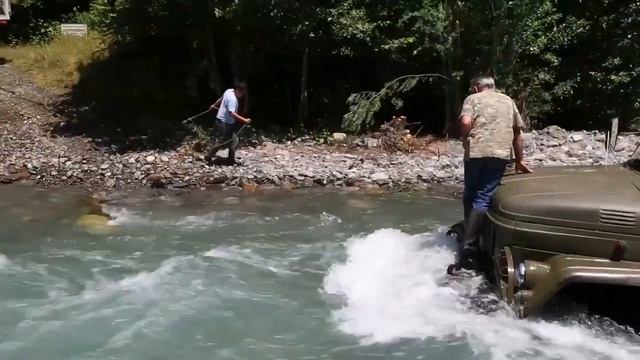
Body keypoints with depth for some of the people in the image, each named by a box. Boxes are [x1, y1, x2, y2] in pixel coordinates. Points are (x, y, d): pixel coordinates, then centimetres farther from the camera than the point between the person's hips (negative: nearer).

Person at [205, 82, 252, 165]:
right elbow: (232, 113, -38)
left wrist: (214, 105, 37)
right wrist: (244, 120, -40)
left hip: (229, 123, 10)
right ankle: (208, 157, 14)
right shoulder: (232, 99, -27)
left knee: (233, 141, 9)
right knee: (221, 142, -2)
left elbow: (221, 99, 20)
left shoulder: (229, 91, 2)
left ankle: (231, 160, 17)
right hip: (223, 122, -10)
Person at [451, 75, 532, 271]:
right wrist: (519, 161, 31)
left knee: (470, 198, 14)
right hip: (500, 153, 2)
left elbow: (466, 122, -6)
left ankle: (469, 246, 20)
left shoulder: (473, 98, 13)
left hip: (476, 151, -1)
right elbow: (518, 132, 24)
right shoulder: (508, 101, 24)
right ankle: (468, 250, -16)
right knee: (482, 199, -4)